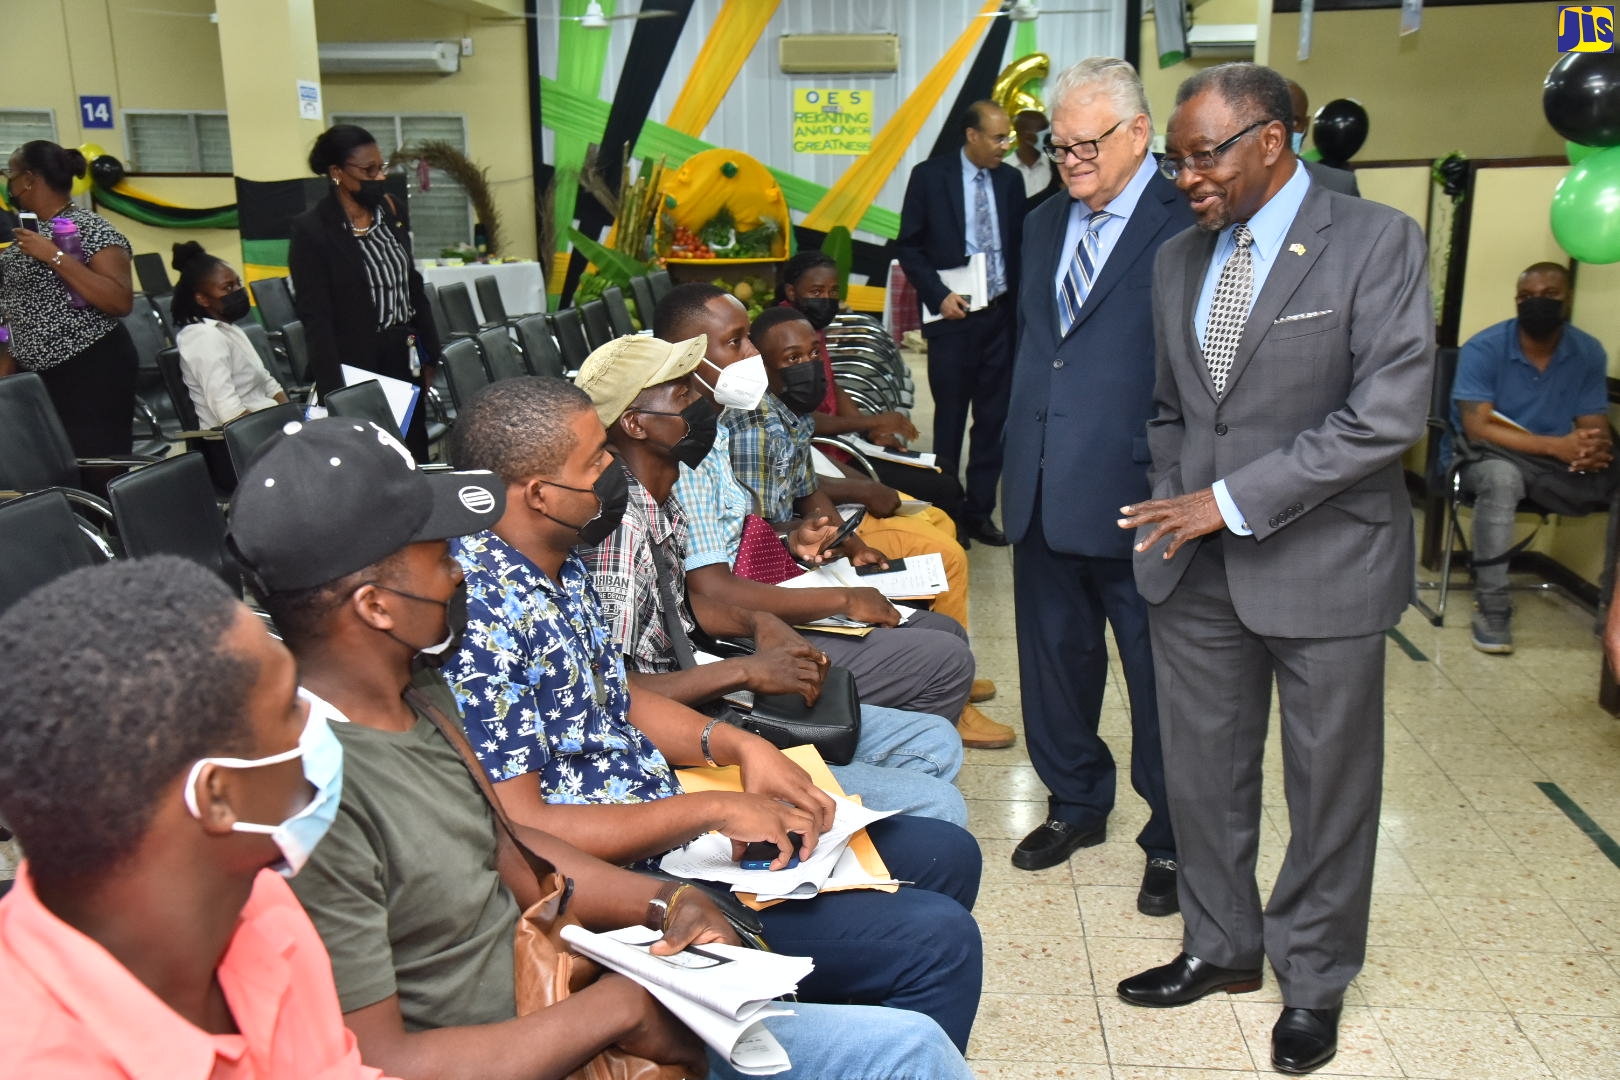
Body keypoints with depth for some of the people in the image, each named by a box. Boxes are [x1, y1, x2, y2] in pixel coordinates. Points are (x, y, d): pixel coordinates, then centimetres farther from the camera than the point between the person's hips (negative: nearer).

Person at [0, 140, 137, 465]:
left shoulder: (91, 230, -10)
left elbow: (122, 303, -22)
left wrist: (55, 256, -22)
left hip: (91, 373, -8)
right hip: (37, 375, 9)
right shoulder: (27, 233, 14)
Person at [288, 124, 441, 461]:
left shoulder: (390, 209, 7)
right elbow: (316, 318, -12)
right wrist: (335, 392, -17)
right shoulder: (311, 229, -10)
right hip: (355, 368, -5)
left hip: (405, 357, 5)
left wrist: (429, 355, 11)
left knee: (416, 458, 7)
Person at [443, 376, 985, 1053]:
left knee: (945, 855, 12)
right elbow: (519, 831, -25)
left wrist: (736, 745, -1)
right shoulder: (476, 619, -24)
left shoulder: (558, 567, 5)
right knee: (936, 939, -14)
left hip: (671, 824, 10)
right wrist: (711, 810, -21)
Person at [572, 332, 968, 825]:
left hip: (714, 710, 10)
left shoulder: (663, 499, 6)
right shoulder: (620, 527, -24)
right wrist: (743, 672, -21)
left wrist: (757, 623, 5)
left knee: (935, 742, 11)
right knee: (935, 806, -15)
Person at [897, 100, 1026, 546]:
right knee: (950, 417, 6)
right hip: (953, 314, -3)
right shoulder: (930, 176, -4)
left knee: (993, 418, 7)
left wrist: (1021, 302, -1)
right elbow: (908, 246, -3)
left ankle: (979, 511, 17)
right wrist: (938, 295, -13)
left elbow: (1019, 245, 11)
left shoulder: (1010, 180, 6)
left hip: (1001, 315, 3)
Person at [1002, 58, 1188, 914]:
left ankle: (1171, 840, 25)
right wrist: (1016, 460, 15)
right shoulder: (1043, 226, 13)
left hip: (1136, 497, -7)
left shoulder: (1185, 226, -11)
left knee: (1158, 678, 7)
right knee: (1055, 659, 18)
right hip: (1043, 492, 7)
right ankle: (1076, 803, 39)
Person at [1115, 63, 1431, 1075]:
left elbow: (1390, 412, -17)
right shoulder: (1179, 259, 9)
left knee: (1329, 784, 9)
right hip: (1197, 567, 5)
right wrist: (1173, 503, 1)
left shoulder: (1377, 243, -9)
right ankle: (1221, 946, 35)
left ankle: (1315, 980, 30)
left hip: (1323, 563, -5)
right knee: (1203, 770, 14)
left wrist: (1233, 499, -19)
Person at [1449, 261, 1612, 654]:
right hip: (1486, 455, -4)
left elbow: (1595, 428, -2)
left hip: (1558, 461, 4)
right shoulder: (1483, 349, -13)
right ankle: (1491, 606, -30)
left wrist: (1594, 451, -29)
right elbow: (1477, 428, -21)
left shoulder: (1589, 353, 0)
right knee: (1501, 476, -38)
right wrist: (1555, 445, -30)